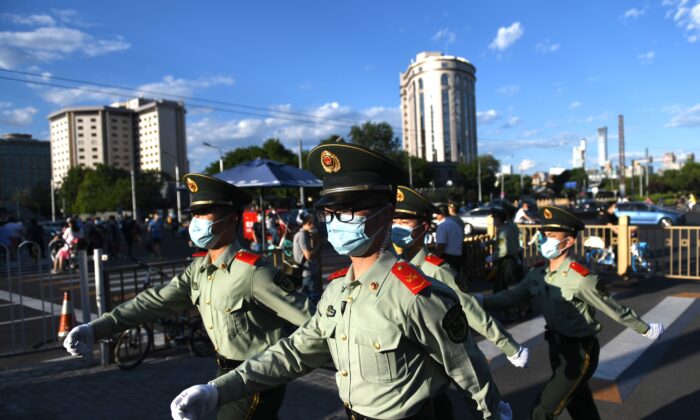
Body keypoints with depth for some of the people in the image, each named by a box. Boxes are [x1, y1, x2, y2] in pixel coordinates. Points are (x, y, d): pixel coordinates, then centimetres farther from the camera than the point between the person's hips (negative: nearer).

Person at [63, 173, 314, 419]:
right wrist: (97, 328, -9)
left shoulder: (252, 272, -24)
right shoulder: (199, 269, 1)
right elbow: (156, 300, -2)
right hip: (228, 375, 7)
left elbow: (307, 315, -24)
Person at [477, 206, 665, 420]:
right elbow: (511, 296, -7)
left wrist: (646, 330, -4)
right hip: (557, 348, 7)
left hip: (580, 354, -7)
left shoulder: (581, 279, -25)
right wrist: (479, 301, -21)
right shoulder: (537, 274, -4)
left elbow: (616, 310, -14)